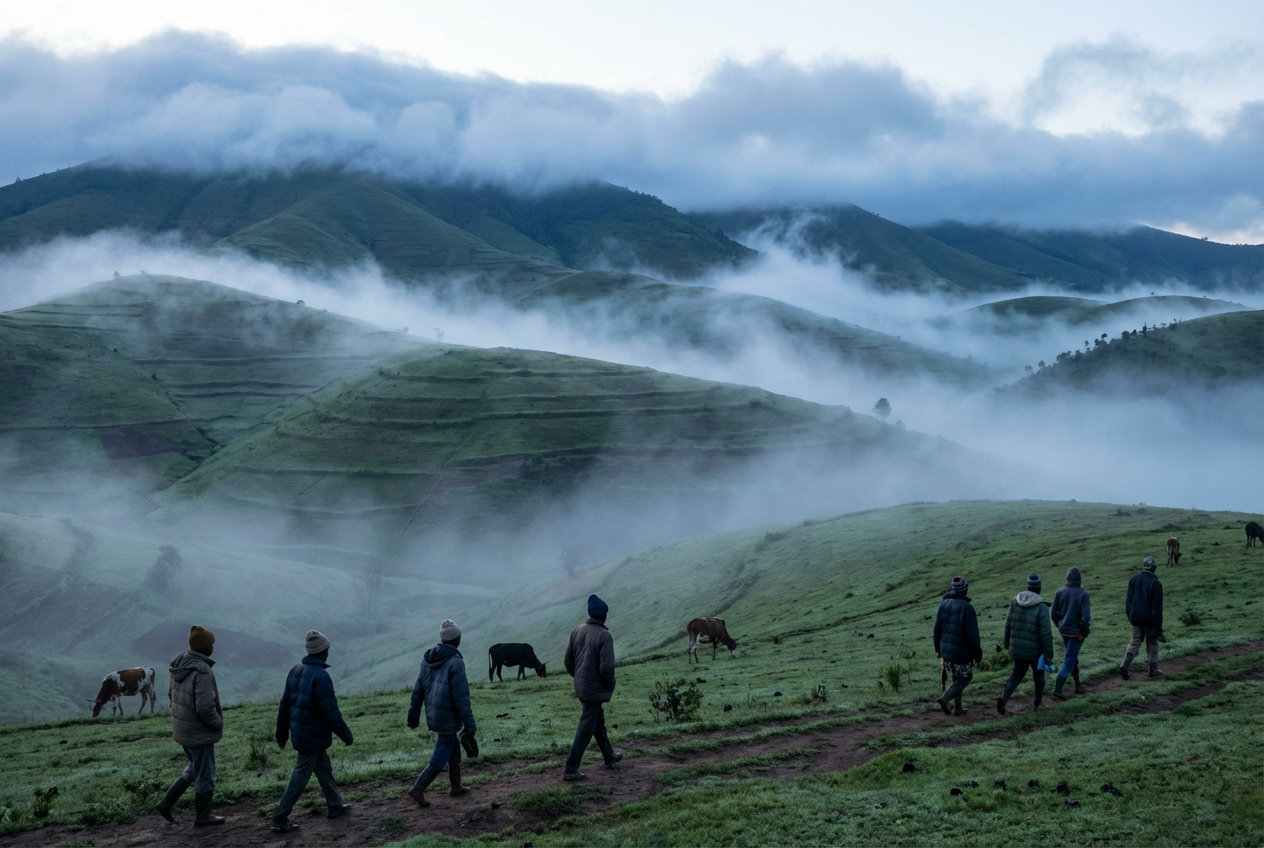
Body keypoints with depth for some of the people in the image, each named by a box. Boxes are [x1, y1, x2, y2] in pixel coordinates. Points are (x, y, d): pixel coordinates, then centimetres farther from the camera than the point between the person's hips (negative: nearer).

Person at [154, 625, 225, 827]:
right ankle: (202, 816, 23)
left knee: (194, 767, 26)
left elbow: (171, 694, 12)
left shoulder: (179, 665, 0)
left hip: (181, 728, 8)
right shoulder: (202, 671, -27)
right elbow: (205, 707, -29)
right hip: (199, 732, -8)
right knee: (204, 774, 9)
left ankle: (166, 803, 23)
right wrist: (218, 723, -12)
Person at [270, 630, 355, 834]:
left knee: (325, 769, 21)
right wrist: (346, 735, -9)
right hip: (313, 737, -9)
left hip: (299, 733, 9)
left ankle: (335, 806, 33)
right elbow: (330, 712, -21)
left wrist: (282, 733, 19)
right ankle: (280, 819, 3)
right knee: (300, 778, -1)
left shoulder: (296, 671, 3)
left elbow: (285, 704, 10)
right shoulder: (320, 676, -22)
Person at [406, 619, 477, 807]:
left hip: (433, 715, 8)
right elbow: (461, 697, -20)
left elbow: (418, 690, 8)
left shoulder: (428, 659, 3)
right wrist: (469, 723, -14)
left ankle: (456, 787, 30)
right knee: (441, 758, 0)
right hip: (448, 718, -8)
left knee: (454, 749, 21)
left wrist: (413, 716, 16)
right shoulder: (455, 662, -19)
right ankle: (418, 788, -4)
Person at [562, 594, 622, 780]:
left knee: (598, 721, 24)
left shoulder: (577, 631, 2)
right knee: (586, 729, 0)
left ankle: (609, 756, 41)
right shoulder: (604, 636, -20)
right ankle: (570, 770, 1)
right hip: (595, 689, -8)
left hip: (581, 686, 8)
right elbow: (606, 667, -24)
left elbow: (568, 660, 7)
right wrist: (610, 685, -6)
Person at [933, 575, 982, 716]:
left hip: (946, 650, 6)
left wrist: (938, 648, 16)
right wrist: (977, 651, -8)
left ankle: (957, 708, 24)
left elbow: (937, 628, 5)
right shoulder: (966, 607, -20)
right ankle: (945, 698, -8)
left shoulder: (944, 604, 0)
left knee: (956, 679, 20)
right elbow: (972, 633, -19)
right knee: (964, 679, 9)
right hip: (962, 651, -6)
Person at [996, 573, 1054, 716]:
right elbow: (1046, 634, -20)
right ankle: (1038, 703, 32)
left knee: (1017, 674, 16)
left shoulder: (1015, 601, -4)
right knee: (1039, 675, 20)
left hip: (1018, 648, 4)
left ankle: (1004, 698, -5)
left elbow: (1008, 625, 4)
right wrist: (1048, 656, -13)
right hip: (1035, 650, -4)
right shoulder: (1041, 607, -18)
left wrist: (1007, 643, 20)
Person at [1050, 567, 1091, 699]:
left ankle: (1078, 685, 32)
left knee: (1072, 658, 22)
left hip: (1064, 631, 5)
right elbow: (1085, 616, -19)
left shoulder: (1059, 593, -4)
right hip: (1076, 632, -5)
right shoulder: (1083, 594, -16)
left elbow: (1053, 613, 1)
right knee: (1069, 661, 0)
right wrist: (1085, 631, -4)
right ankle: (1057, 690, -5)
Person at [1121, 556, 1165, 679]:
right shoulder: (1155, 583, -15)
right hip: (1149, 619, -4)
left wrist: (1129, 616, 18)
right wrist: (1158, 626, -11)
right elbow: (1157, 607, -15)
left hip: (1135, 618, 4)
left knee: (1135, 642, 10)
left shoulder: (1133, 580, 1)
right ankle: (1153, 670, 19)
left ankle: (1124, 666, -6)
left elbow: (1129, 600, 7)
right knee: (1152, 643, 12)